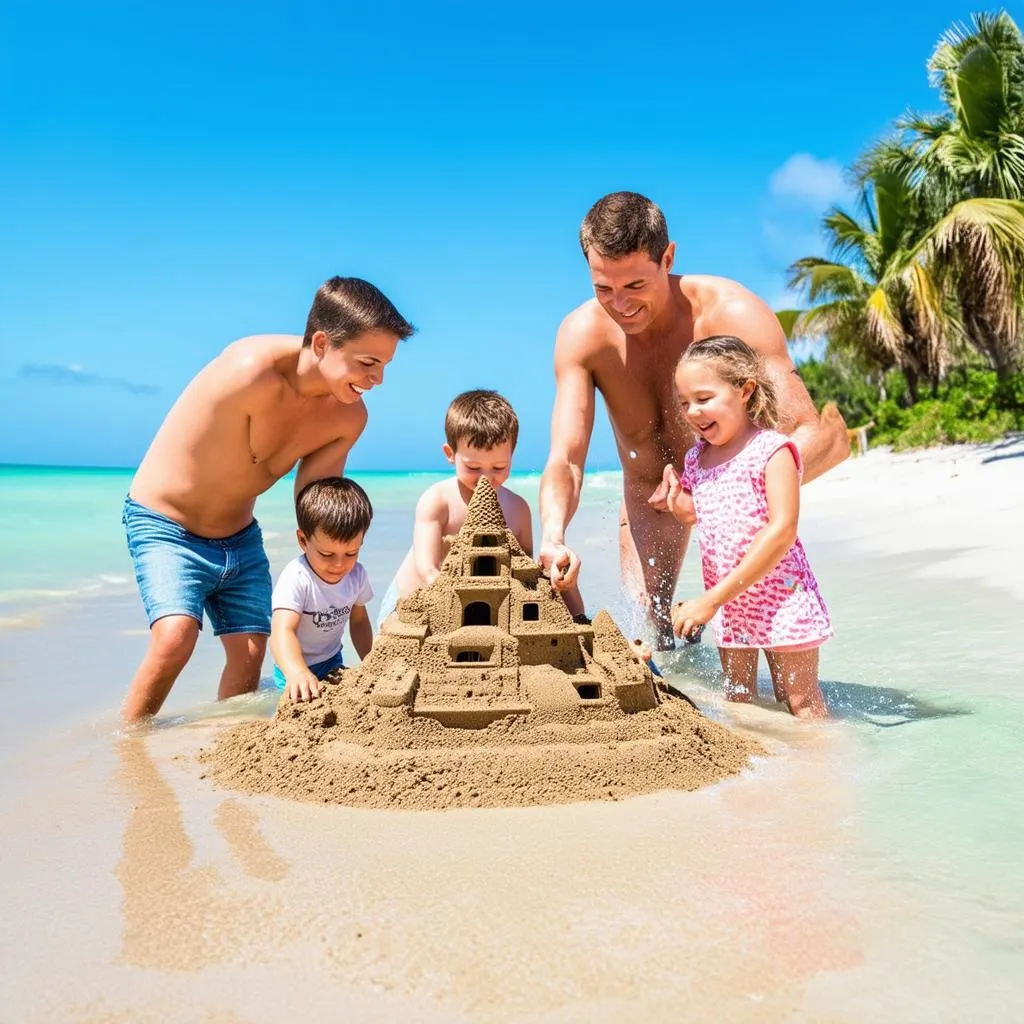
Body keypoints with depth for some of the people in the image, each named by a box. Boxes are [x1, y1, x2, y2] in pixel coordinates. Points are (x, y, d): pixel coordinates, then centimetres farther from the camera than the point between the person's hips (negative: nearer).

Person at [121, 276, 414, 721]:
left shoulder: (349, 417, -11)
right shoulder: (253, 370, -32)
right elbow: (264, 472, -16)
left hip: (240, 537, 6)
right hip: (164, 522, -6)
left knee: (250, 652, 2)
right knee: (175, 635, -23)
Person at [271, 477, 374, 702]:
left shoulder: (357, 575, -7)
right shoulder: (296, 579, -27)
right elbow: (283, 631, -40)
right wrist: (297, 673, -58)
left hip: (333, 663, 4)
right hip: (296, 669, -4)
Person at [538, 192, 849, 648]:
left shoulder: (733, 314, -33)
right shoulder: (580, 334, -24)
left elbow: (826, 438, -38)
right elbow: (565, 461, -26)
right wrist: (552, 538, -48)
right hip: (648, 493, 2)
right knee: (647, 633, -2)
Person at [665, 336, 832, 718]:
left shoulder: (772, 450, -15)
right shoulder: (695, 459, 6)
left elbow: (782, 531, -23)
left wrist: (713, 598, -25)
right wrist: (679, 504, -9)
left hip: (779, 598, -6)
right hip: (727, 607, 6)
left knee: (801, 704, 6)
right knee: (738, 703, 15)